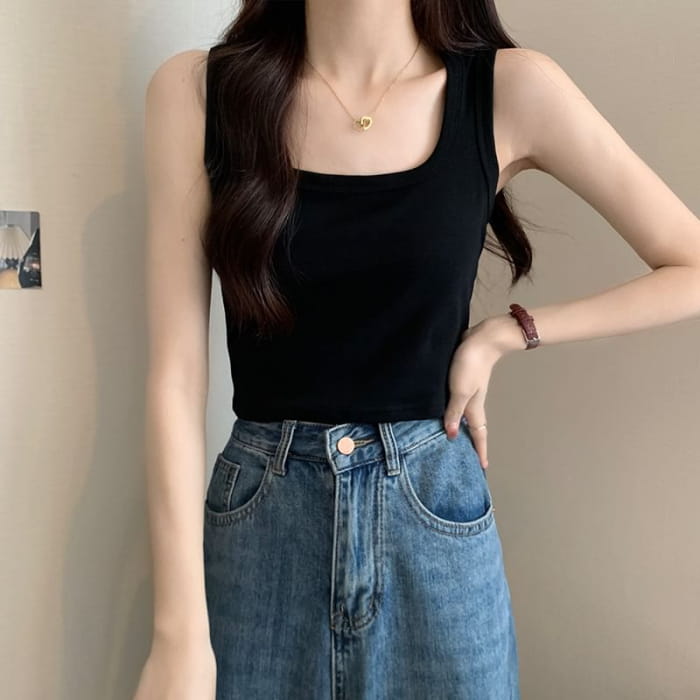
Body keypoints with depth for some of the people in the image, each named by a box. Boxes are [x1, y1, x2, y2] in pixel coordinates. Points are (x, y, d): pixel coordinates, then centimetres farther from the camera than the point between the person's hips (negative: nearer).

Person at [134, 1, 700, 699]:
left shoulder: (510, 90, -6)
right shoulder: (195, 90, -6)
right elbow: (176, 370, -9)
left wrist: (504, 334, -7)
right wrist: (179, 635, -11)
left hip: (434, 513, 0)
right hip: (257, 517, 1)